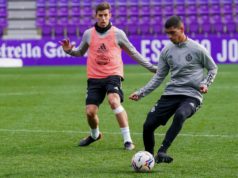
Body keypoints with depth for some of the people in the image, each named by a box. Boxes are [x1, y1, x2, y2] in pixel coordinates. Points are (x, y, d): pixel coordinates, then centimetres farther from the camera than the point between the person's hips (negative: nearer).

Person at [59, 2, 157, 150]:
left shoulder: (118, 34, 1)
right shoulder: (88, 34, 7)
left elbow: (133, 53, 10)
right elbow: (80, 52, 22)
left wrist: (151, 67, 9)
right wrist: (69, 50, 0)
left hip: (113, 74, -3)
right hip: (95, 77, 3)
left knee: (114, 101, -30)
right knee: (90, 112, -4)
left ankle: (128, 140, -26)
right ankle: (95, 135, 32)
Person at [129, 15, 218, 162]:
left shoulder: (197, 49, -3)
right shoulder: (166, 51, 10)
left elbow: (213, 68, 9)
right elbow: (159, 77, 15)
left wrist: (205, 84, -9)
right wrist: (141, 92, 6)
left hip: (192, 95, -5)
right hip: (170, 94, 5)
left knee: (179, 115, -38)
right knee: (148, 125, -8)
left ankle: (162, 152, -40)